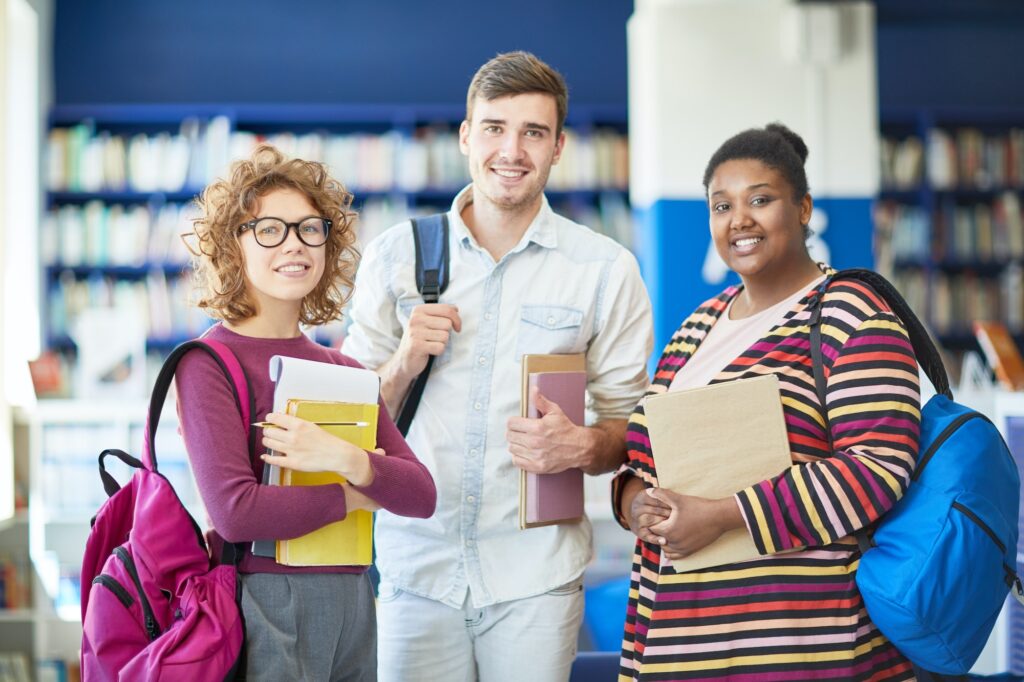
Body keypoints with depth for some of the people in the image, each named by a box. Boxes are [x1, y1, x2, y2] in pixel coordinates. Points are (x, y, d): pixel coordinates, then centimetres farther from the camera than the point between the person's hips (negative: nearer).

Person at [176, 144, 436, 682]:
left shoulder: (343, 370, 9)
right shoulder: (208, 364, -9)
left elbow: (421, 495, 3)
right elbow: (234, 512, -19)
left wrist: (347, 460, -16)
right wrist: (355, 495, -6)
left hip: (352, 607, 6)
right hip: (263, 609, -6)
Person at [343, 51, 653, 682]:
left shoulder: (606, 269, 3)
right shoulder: (397, 254, 6)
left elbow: (631, 423, 5)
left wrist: (582, 446, -16)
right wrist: (404, 363, -9)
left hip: (535, 574, -1)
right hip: (418, 564, 1)